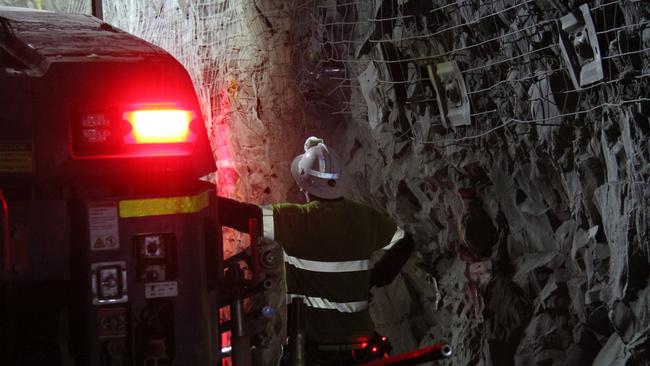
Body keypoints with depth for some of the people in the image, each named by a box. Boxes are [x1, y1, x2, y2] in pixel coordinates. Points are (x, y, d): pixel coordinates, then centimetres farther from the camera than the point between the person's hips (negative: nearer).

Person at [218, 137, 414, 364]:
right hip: (359, 339, 4)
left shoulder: (296, 219, -14)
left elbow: (244, 216, -18)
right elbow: (404, 243, 15)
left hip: (313, 340, -4)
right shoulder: (365, 218, 2)